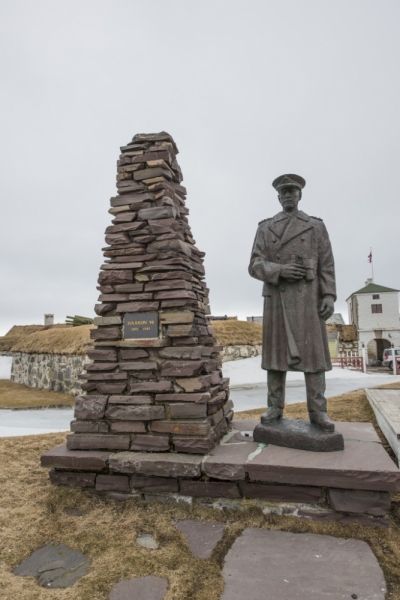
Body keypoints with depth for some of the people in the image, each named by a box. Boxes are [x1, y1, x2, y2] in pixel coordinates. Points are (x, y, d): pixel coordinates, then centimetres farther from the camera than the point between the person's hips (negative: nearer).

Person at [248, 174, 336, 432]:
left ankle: (318, 411, 3)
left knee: (313, 351, -4)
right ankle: (275, 407, 9)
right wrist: (279, 269, -17)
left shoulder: (316, 225, 11)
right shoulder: (265, 228, 11)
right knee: (276, 351, 0)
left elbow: (326, 265, 5)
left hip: (307, 297, 0)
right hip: (276, 297, 1)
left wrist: (329, 297, -8)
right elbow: (255, 266, 3)